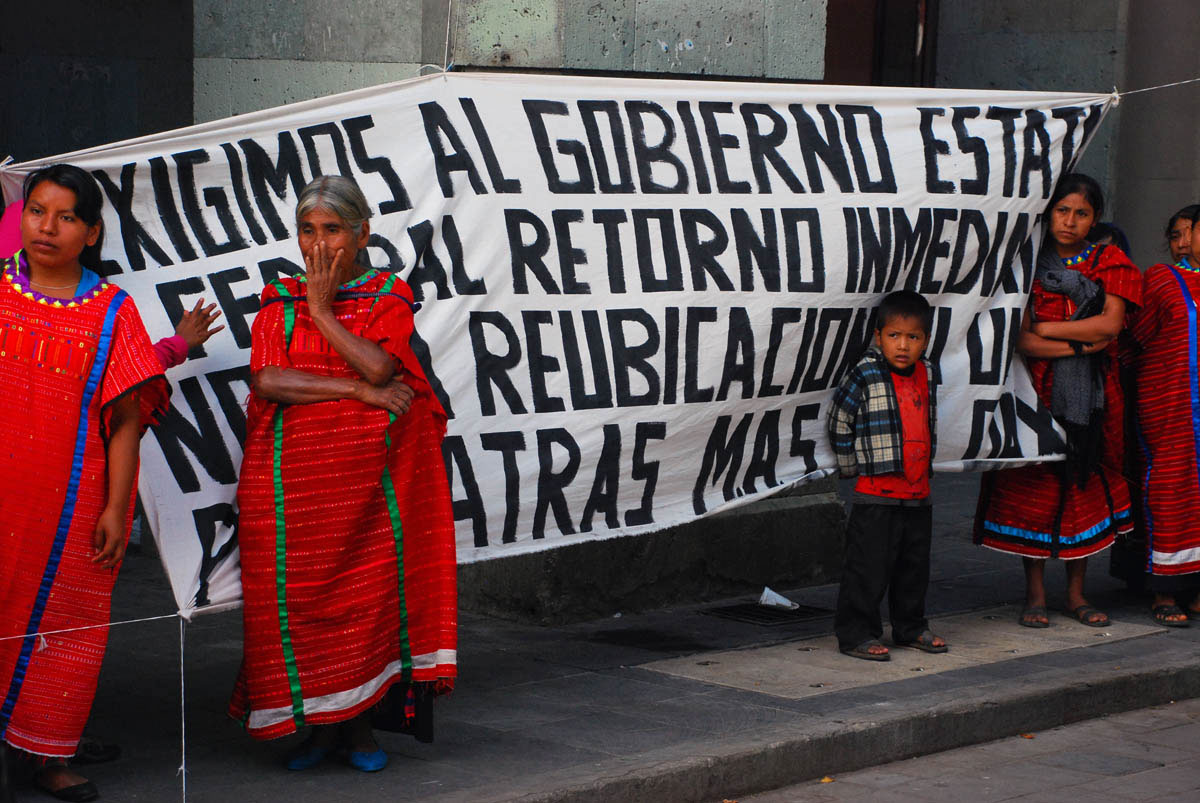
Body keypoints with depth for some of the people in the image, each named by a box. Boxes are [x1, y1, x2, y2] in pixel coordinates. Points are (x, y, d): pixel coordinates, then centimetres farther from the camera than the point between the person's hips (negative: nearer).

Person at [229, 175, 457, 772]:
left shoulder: (388, 295, 8)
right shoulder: (279, 302, 11)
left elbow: (379, 365, -11)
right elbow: (267, 380, -7)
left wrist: (323, 309, -5)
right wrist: (359, 389, -11)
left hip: (371, 471, -1)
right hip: (294, 471, 1)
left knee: (372, 588, -2)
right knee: (298, 592, -2)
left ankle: (360, 722, 10)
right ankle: (319, 722, 10)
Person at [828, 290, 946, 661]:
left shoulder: (927, 374, 8)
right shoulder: (864, 375, -11)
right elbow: (839, 422, -5)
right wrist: (854, 464, -4)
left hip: (918, 493, 6)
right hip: (876, 495, -6)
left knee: (914, 566, 15)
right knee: (868, 568, -4)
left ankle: (911, 627, 28)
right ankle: (856, 634, 4)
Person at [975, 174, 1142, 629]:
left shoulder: (1108, 264, 8)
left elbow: (1111, 324, -8)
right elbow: (1021, 340, -9)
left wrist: (1046, 328, -9)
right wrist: (1081, 344, -15)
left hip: (1091, 398, 2)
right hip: (1039, 393, -2)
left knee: (1085, 485, 4)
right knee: (1035, 486, -3)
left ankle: (1076, 593, 13)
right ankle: (1035, 594, 6)